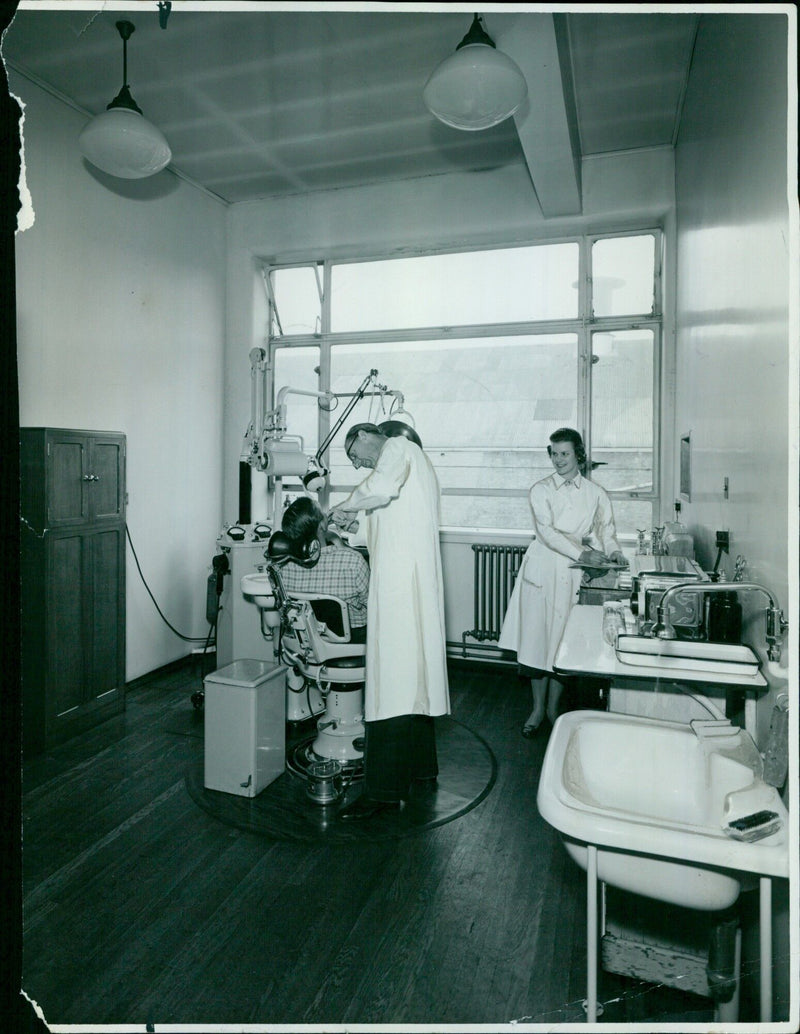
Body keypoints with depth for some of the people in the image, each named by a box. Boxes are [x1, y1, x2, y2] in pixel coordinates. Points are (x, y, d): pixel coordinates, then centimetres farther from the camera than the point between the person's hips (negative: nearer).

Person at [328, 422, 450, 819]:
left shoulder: (398, 446, -1)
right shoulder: (411, 460, 28)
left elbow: (381, 488, -22)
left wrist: (346, 507, -7)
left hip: (399, 578, -10)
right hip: (412, 578, 10)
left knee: (393, 675, -10)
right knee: (413, 674, 14)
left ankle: (385, 789, -6)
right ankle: (420, 768, 24)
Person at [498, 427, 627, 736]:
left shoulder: (595, 494, 9)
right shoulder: (541, 490, 2)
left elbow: (606, 530, 12)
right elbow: (547, 531, -10)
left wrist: (612, 552, -11)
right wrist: (583, 554, -20)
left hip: (574, 573, 1)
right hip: (543, 569, -1)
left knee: (563, 639, 3)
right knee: (537, 636, 0)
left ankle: (553, 707, 19)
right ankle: (538, 708, 15)